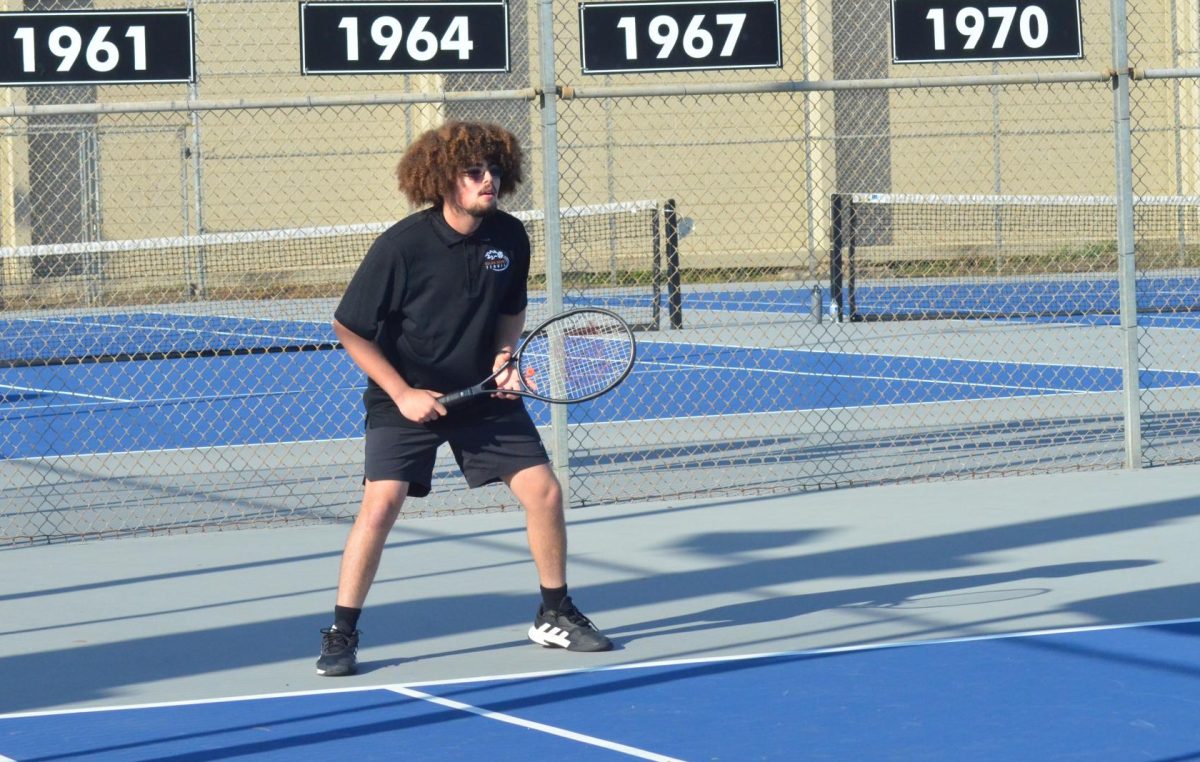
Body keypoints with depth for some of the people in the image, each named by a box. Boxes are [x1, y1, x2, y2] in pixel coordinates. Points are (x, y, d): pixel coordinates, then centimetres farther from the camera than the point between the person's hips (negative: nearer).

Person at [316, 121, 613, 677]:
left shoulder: (509, 237, -6)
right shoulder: (403, 245, -20)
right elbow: (349, 329, -12)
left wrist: (505, 354, -7)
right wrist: (403, 394, -15)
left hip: (484, 395, 4)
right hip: (407, 399, -4)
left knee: (544, 490, -3)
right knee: (382, 500, -20)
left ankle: (554, 615, 17)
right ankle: (340, 635, -9)